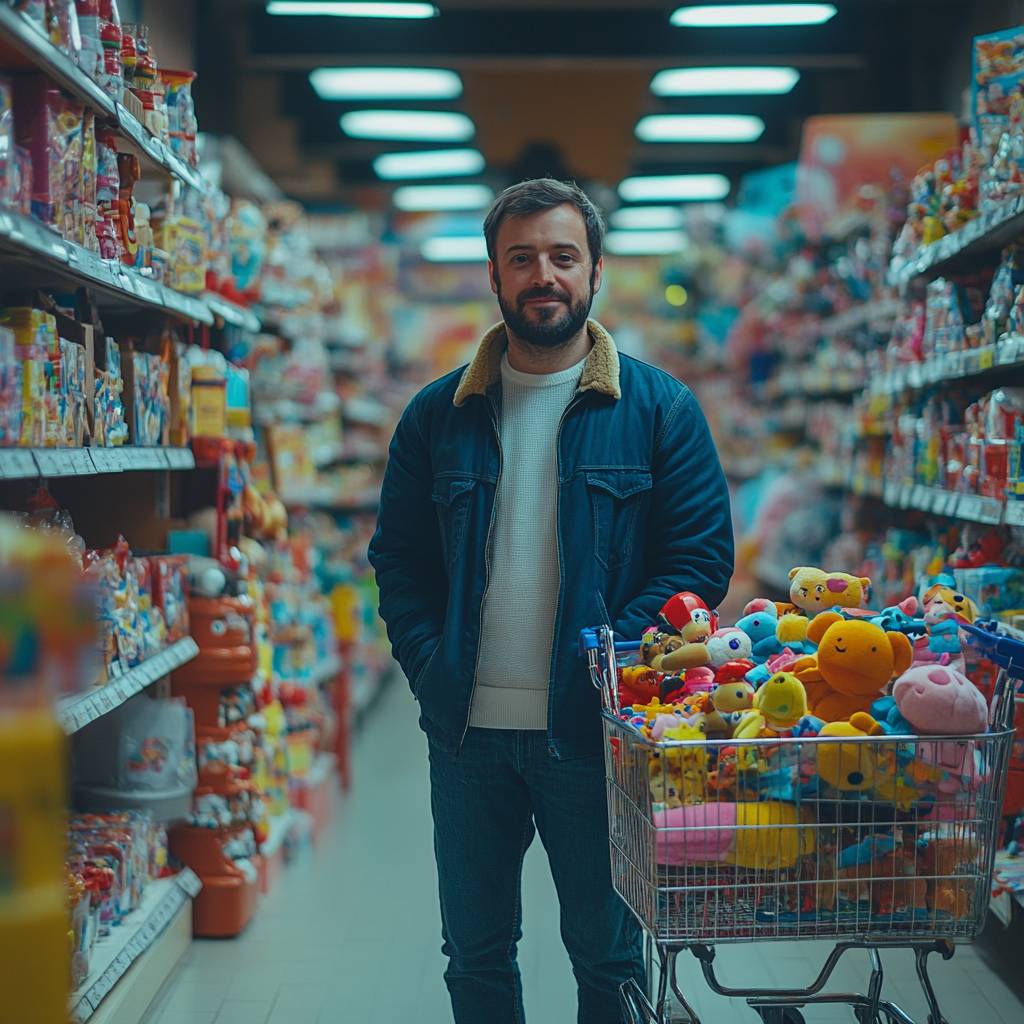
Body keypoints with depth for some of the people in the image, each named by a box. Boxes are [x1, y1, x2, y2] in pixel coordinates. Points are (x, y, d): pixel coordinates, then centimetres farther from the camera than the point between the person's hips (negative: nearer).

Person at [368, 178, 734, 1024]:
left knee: (608, 953, 10)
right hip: (466, 731, 3)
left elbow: (703, 557, -3)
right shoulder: (439, 414, 6)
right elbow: (397, 559, 10)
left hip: (594, 729, -2)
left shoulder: (659, 408, -1)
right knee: (476, 953, 14)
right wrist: (429, 662, -4)